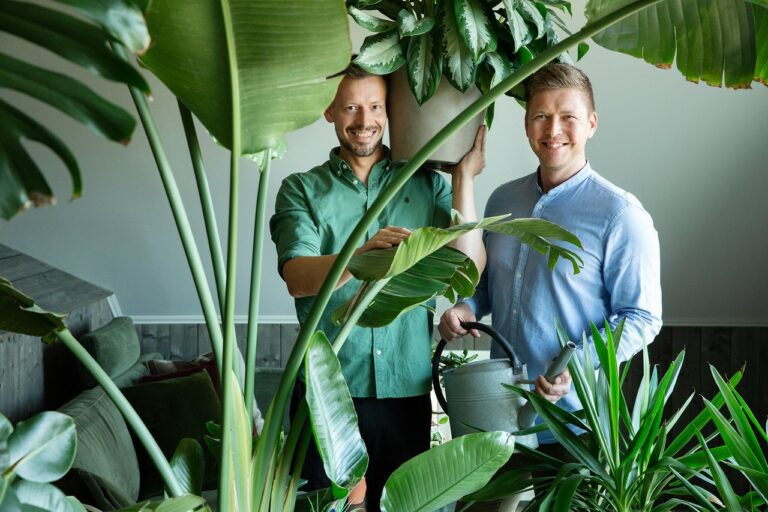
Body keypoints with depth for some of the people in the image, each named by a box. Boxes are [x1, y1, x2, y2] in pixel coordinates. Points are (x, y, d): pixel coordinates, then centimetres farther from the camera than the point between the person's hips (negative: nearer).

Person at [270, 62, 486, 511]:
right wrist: (361, 256, -33)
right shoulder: (303, 189, 2)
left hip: (406, 388, 2)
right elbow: (297, 278, -14)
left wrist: (463, 178, -8)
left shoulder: (427, 184, 7)